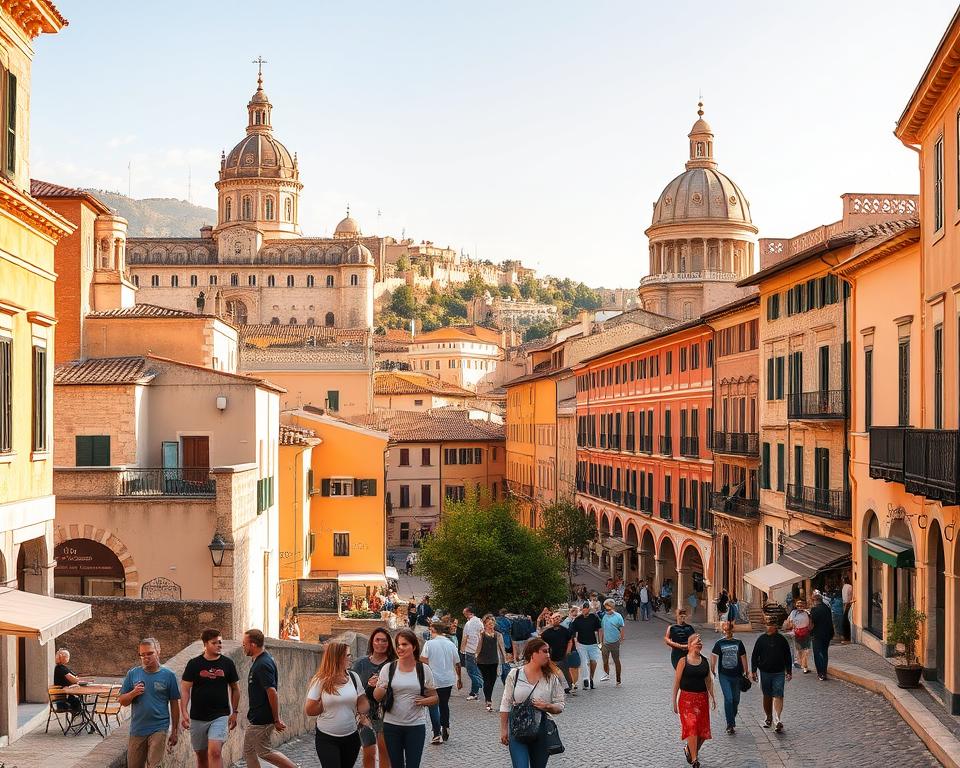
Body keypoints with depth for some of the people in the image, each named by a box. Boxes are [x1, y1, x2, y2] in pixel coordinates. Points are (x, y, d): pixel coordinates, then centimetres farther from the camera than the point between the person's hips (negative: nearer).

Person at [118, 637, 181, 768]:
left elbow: (174, 705, 3)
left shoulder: (168, 675, -2)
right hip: (137, 730, 3)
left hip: (159, 729, -3)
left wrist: (175, 731, 5)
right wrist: (133, 693, -15)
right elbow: (122, 701, 6)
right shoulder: (133, 674, 4)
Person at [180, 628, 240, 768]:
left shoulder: (228, 663, 2)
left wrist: (234, 712, 8)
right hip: (197, 718, 1)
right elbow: (185, 689, -2)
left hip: (220, 716, -1)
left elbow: (235, 688, 11)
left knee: (215, 751, -19)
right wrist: (184, 712, -13)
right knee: (201, 756, 11)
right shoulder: (194, 664, -1)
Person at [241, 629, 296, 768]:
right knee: (248, 752, 14)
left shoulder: (263, 665, -23)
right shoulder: (263, 660, 9)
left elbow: (272, 692, -26)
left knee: (264, 752, 2)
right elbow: (271, 691, 17)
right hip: (255, 718, 10)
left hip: (261, 720, -10)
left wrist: (276, 720, -22)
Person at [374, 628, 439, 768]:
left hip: (416, 726, -1)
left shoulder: (423, 669, -1)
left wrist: (424, 701, -14)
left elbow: (435, 698, 7)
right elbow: (377, 697, 1)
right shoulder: (388, 668, -1)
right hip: (391, 725, 1)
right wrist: (381, 688, -21)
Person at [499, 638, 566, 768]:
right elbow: (506, 705, 4)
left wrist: (546, 706, -19)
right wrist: (504, 729, 2)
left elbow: (560, 706, 2)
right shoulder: (515, 675, -3)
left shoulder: (552, 678, -1)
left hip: (542, 732, 2)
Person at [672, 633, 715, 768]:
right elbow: (677, 682, -3)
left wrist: (712, 696, 9)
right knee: (691, 727, -14)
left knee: (703, 729, 5)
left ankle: (689, 749, 31)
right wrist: (674, 701, -4)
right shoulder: (683, 661, -5)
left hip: (702, 698, 5)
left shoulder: (704, 661, 7)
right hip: (687, 698, -4)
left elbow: (708, 680, 16)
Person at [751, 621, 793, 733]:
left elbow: (787, 656, 9)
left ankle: (778, 721, -19)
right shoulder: (761, 639, 2)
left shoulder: (782, 640, 2)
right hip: (765, 673, 2)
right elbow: (754, 656, 5)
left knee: (778, 696, -11)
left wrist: (789, 671, 8)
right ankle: (769, 718, 27)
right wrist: (754, 671, 0)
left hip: (779, 673, -1)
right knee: (767, 696, 12)